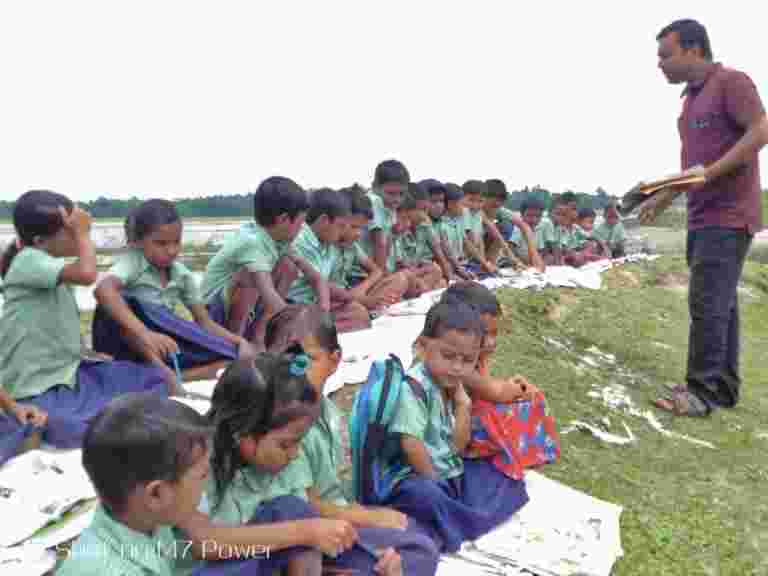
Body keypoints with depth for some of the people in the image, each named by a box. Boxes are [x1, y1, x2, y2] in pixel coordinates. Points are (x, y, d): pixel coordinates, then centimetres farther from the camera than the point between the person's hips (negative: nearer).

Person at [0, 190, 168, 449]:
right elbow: (87, 275, -35)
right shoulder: (28, 260, -17)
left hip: (68, 371, 9)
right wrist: (83, 232, -21)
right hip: (37, 388, -9)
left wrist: (87, 353, 7)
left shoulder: (55, 266, 10)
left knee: (155, 378, 3)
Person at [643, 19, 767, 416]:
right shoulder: (691, 97, 20)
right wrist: (664, 199, 20)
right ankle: (723, 386, 16)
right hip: (702, 217, 9)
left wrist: (709, 172, -23)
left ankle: (703, 390, -5)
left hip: (727, 216, -9)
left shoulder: (731, 82, -6)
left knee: (706, 304, -11)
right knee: (719, 304, 10)